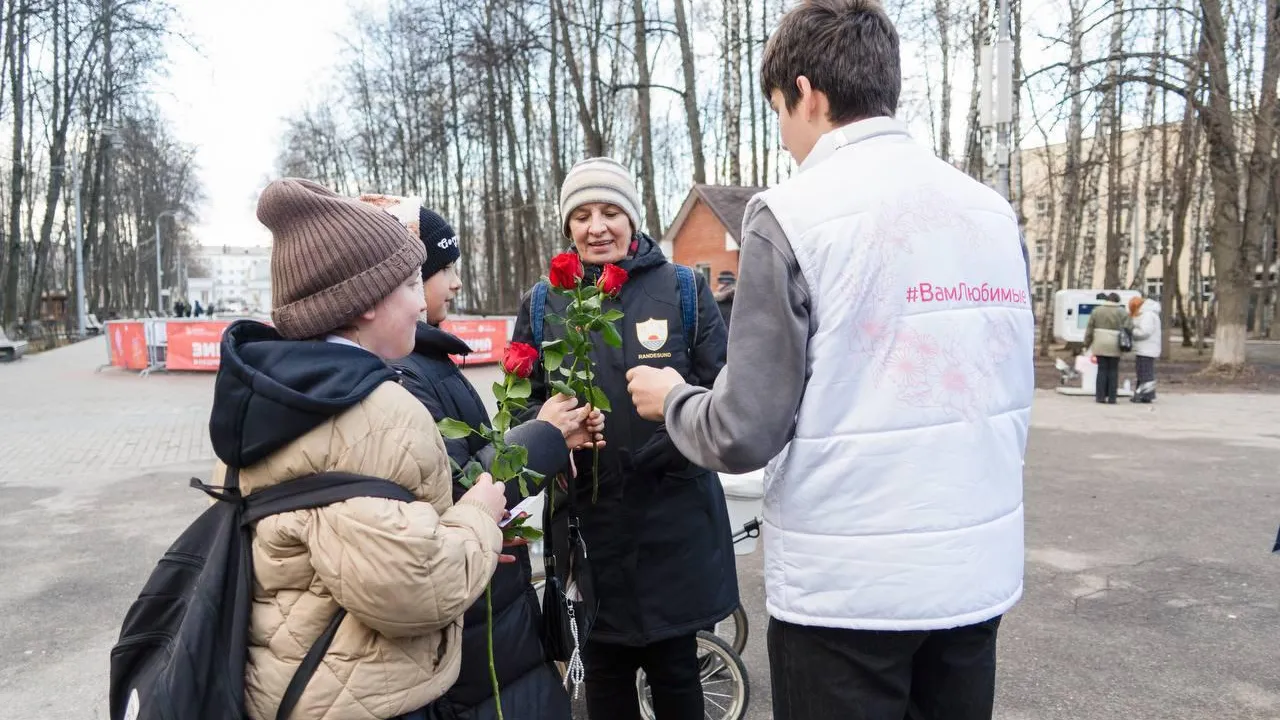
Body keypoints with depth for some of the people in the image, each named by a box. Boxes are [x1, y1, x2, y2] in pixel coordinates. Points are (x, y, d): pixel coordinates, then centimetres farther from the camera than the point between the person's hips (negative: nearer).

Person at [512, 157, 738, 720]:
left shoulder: (683, 288, 1)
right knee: (604, 674, 14)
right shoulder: (543, 305, 6)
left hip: (673, 518, -1)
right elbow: (523, 404, 8)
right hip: (587, 519, 2)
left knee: (674, 671, 11)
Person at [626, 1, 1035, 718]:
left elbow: (746, 434, -14)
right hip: (979, 567, 6)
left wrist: (671, 398, 5)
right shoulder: (994, 211, 3)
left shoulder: (793, 213, -14)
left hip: (848, 583, -5)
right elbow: (1013, 398, 11)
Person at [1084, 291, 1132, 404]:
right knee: (1113, 371, 6)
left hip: (1100, 345, 1)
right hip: (1115, 347, -1)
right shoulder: (1121, 312, -1)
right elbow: (1129, 327, -7)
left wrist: (1087, 343, 13)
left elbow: (1089, 329, 5)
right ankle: (1112, 397, 5)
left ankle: (1100, 396, 3)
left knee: (1102, 370, 6)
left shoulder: (1097, 310, 4)